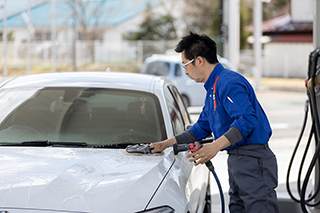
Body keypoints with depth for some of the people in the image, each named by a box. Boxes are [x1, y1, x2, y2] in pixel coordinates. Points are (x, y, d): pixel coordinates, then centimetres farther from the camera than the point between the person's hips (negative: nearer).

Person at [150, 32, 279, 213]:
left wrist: (216, 145, -34)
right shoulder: (213, 87, 20)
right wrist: (168, 143, 22)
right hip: (236, 161, 11)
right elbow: (202, 127, 27)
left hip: (253, 160, -11)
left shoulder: (229, 82, -15)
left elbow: (247, 119, -27)